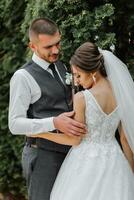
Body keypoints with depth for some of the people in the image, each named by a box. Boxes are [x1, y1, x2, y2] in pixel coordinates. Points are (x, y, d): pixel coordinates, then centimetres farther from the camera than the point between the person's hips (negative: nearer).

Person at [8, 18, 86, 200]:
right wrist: (54, 123, -29)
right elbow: (15, 124, -17)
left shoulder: (61, 68, 12)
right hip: (43, 156, -7)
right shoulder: (23, 77, -11)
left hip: (67, 152, 7)